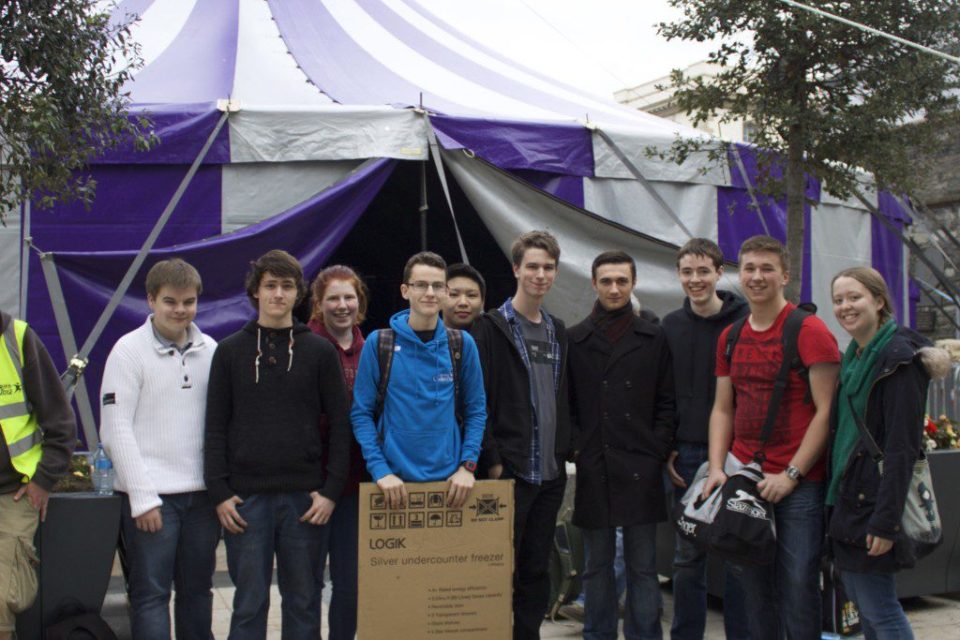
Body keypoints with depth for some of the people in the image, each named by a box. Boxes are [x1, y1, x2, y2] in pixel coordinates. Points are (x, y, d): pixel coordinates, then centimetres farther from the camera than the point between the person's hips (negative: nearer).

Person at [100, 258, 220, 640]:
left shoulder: (210, 350, 9)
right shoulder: (130, 350, -4)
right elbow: (116, 430, -8)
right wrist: (143, 497, -12)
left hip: (202, 492, 4)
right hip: (151, 495, -4)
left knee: (198, 590, 13)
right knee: (151, 593, 1)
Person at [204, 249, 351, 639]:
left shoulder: (320, 351, 5)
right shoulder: (230, 351, 6)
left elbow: (339, 425, 4)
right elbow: (215, 428, 4)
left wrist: (332, 489, -4)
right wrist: (219, 492, -4)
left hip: (305, 497, 0)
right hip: (246, 497, 0)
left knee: (303, 600, 9)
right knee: (249, 602, 5)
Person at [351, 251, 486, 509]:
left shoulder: (462, 344, 2)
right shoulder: (378, 343, -3)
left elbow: (476, 410, 5)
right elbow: (362, 413, -2)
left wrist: (467, 465, -6)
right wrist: (380, 469, -12)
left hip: (451, 480, 2)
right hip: (395, 481, -1)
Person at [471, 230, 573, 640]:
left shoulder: (558, 332, 14)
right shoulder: (491, 328, -6)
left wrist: (566, 450, 9)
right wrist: (493, 460, -15)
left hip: (551, 472, 6)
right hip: (509, 470, -6)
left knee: (537, 571, 13)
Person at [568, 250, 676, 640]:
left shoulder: (653, 339, 7)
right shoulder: (574, 340, 7)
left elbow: (666, 403, 7)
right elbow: (566, 405, 8)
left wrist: (657, 451, -2)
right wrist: (575, 448, -3)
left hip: (641, 470, 0)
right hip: (593, 470, 0)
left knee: (642, 567, 6)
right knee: (597, 566, 10)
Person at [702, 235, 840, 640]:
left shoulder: (809, 330, -6)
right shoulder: (730, 337, 12)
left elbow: (826, 410, -10)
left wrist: (791, 474, -13)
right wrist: (717, 468, 1)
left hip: (799, 483, -5)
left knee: (798, 583, -1)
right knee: (753, 583, 9)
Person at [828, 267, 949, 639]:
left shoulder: (898, 357, -14)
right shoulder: (852, 357, 14)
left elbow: (902, 446, -19)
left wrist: (885, 521, -22)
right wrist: (837, 502, 15)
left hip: (874, 498, -9)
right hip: (847, 496, 9)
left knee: (877, 607, -4)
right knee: (861, 600, 13)